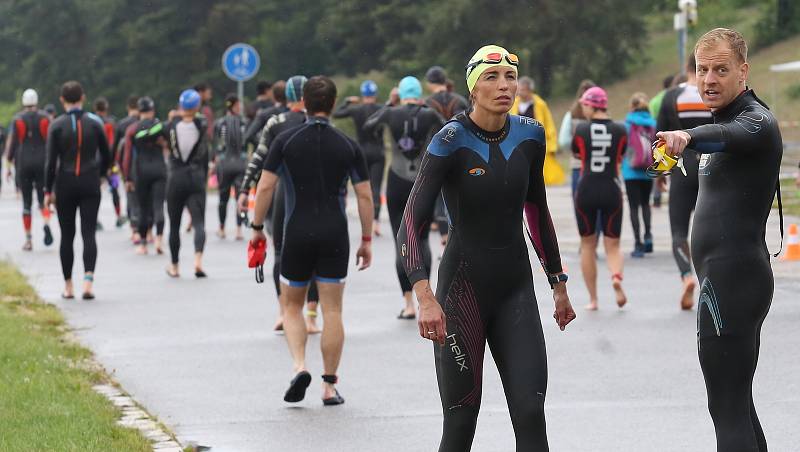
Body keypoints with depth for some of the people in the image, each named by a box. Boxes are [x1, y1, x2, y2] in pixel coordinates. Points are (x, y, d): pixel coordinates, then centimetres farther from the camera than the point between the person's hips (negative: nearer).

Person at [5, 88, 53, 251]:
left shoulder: (17, 119, 0)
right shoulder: (45, 118, 1)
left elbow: (10, 143, -3)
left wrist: (8, 166, 2)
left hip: (23, 163, 0)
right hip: (42, 163, 0)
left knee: (26, 203, 6)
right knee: (43, 200, 7)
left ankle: (28, 239, 4)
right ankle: (47, 224, -23)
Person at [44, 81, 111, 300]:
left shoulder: (57, 125, -7)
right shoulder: (95, 123, -2)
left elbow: (51, 161, -9)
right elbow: (107, 156, 4)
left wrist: (48, 191, -2)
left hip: (65, 185, 0)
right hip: (90, 184, 0)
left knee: (67, 236, 11)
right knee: (89, 233, -2)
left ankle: (68, 287, 16)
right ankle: (88, 280, -20)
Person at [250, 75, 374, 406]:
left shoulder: (286, 141, -1)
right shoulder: (348, 146, 2)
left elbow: (265, 186, -4)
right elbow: (365, 195, 1)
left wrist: (257, 227, 5)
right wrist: (367, 240, 8)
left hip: (297, 233, 0)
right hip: (335, 235, 0)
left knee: (292, 306, 15)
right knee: (332, 310, 4)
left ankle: (299, 366, -7)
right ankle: (329, 386, 3)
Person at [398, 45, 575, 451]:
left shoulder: (529, 136, 3)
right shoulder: (450, 142, -13)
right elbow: (411, 225, -20)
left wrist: (558, 282, 20)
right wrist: (425, 296, -34)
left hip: (516, 287, 4)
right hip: (462, 286, -4)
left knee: (531, 415, -7)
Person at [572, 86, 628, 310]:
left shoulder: (581, 130, -6)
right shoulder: (620, 130, -2)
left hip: (586, 190, -1)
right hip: (611, 190, 1)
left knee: (587, 245, 12)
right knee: (612, 245, 8)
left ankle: (593, 299, 13)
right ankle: (616, 276, -24)